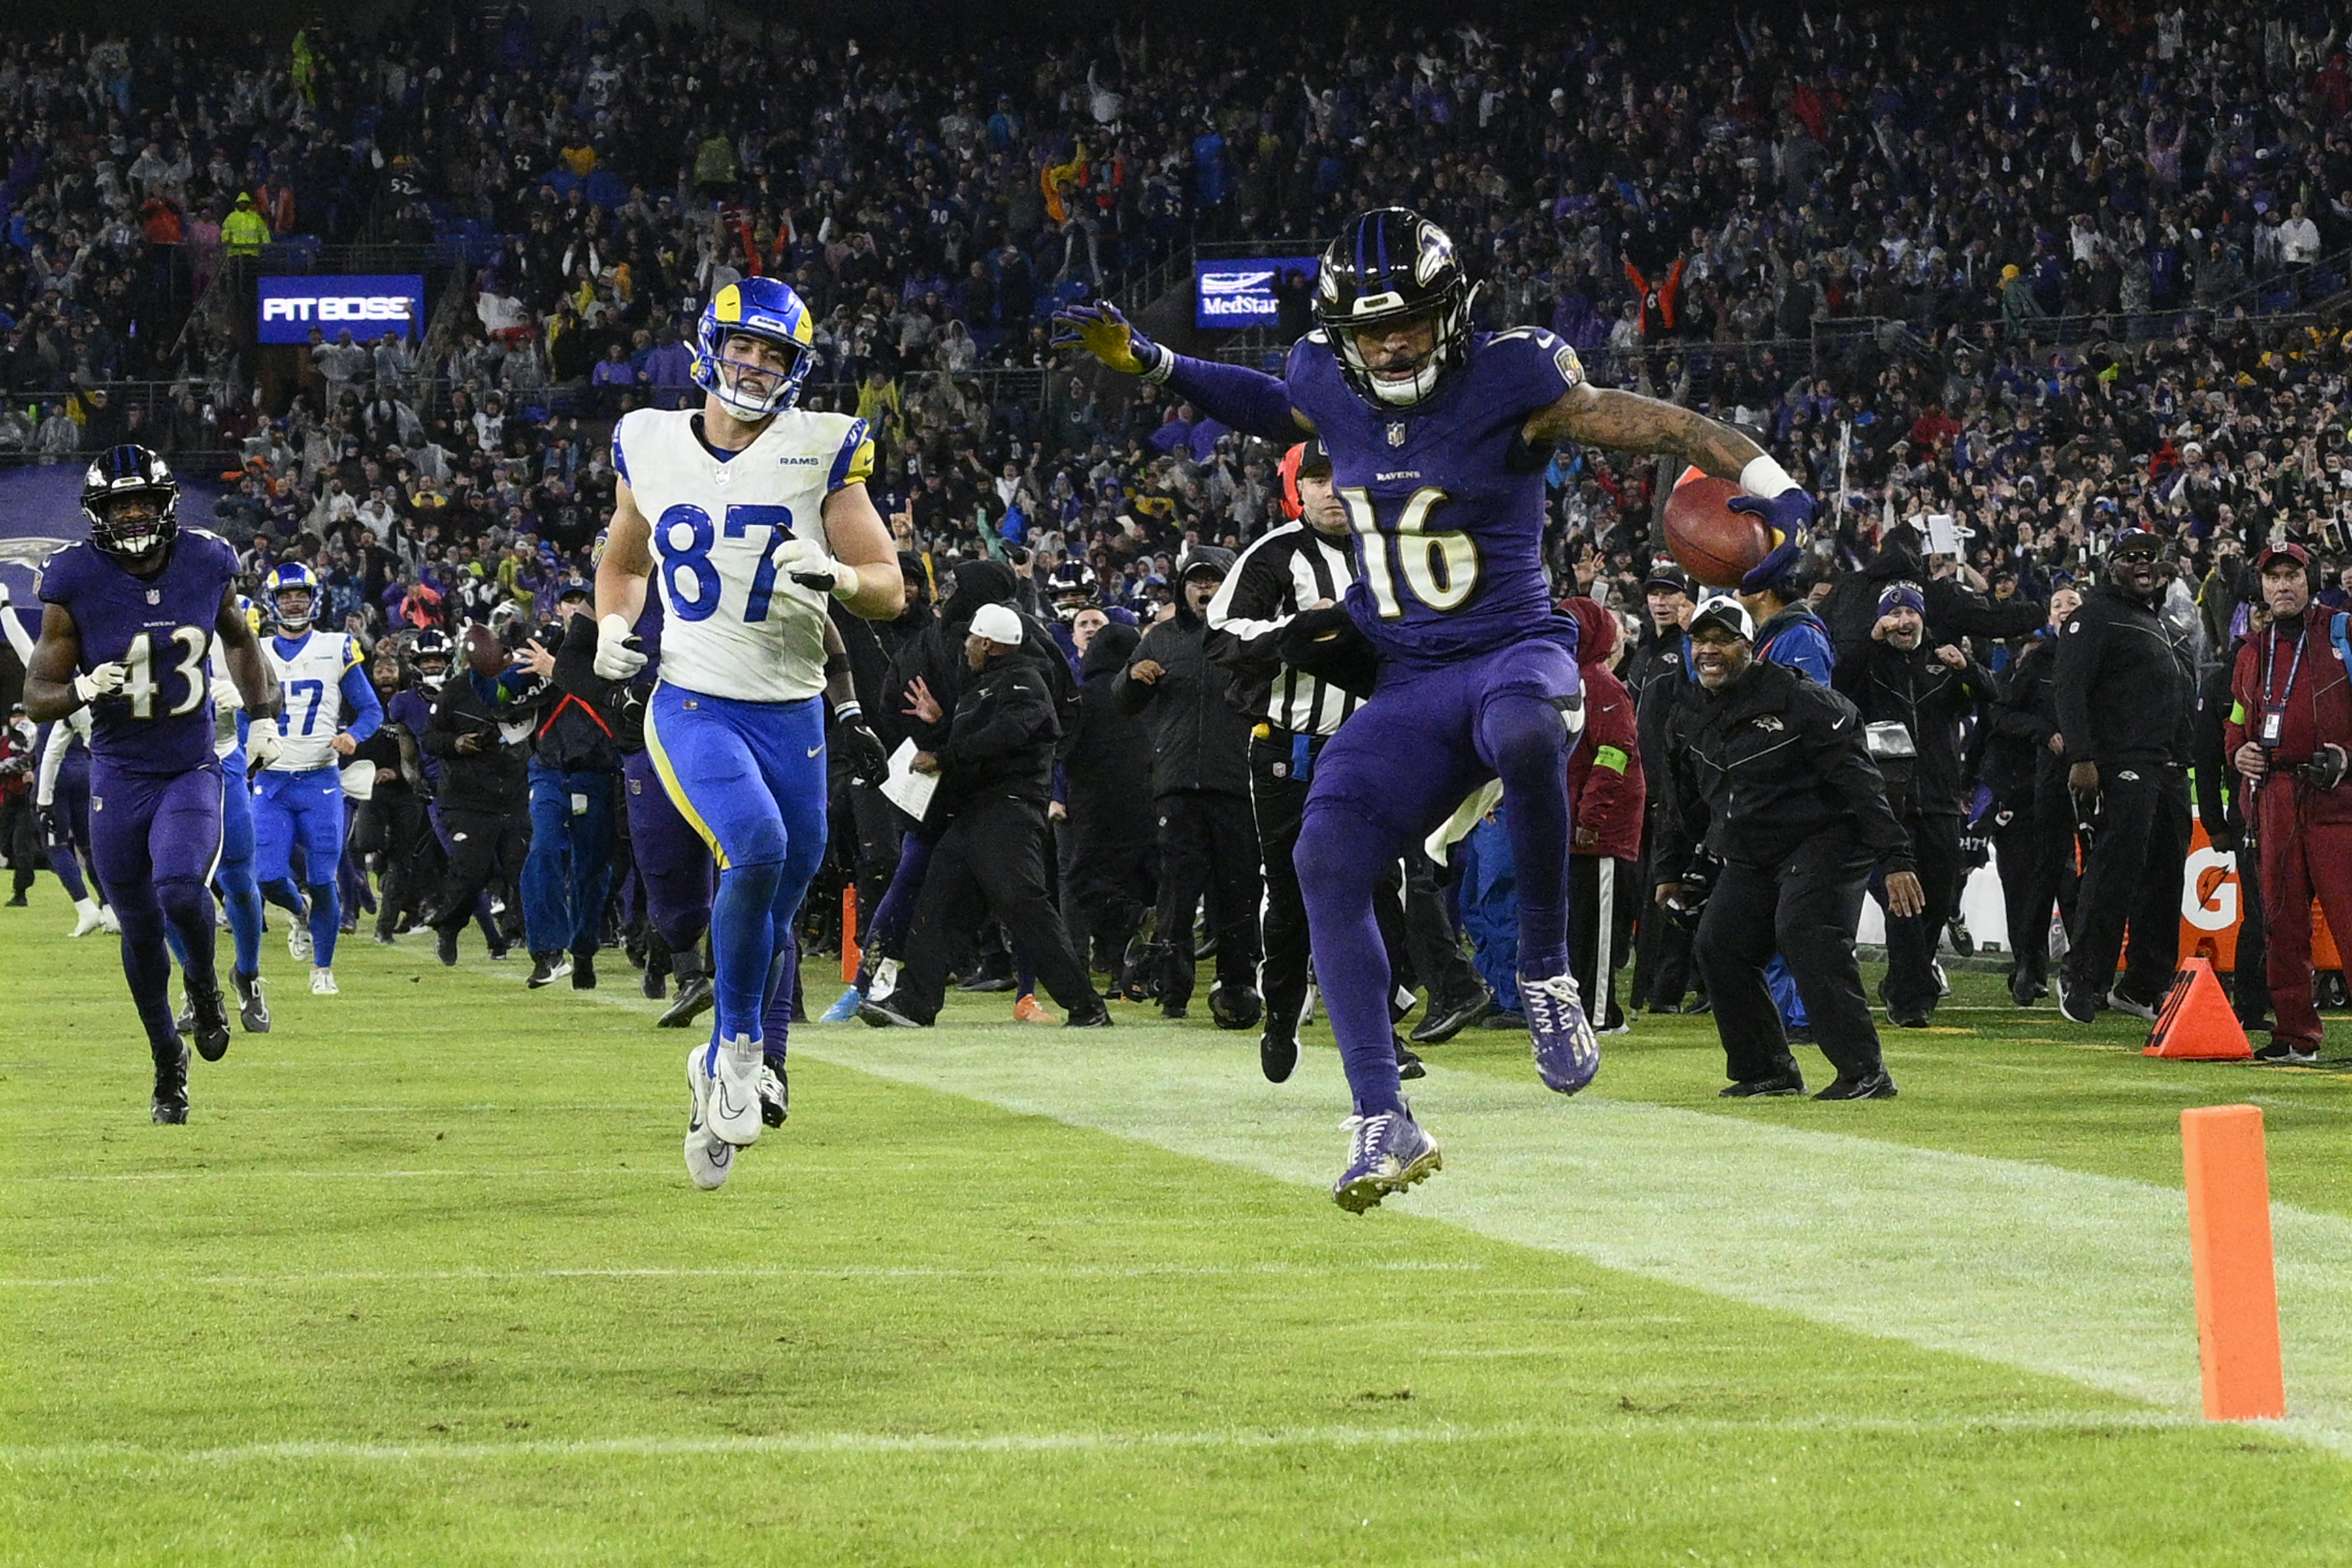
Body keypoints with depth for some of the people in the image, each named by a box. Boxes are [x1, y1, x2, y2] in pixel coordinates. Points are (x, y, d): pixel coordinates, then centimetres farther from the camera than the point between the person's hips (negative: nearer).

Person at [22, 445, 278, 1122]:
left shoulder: (206, 564, -4)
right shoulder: (76, 583, -11)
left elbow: (239, 640, 18)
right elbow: (36, 695, -7)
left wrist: (262, 712, 7)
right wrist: (81, 691, -27)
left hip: (192, 771, 0)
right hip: (119, 779, 0)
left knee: (180, 890, -25)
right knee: (140, 930, 7)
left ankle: (204, 985, 7)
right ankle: (168, 1062, 28)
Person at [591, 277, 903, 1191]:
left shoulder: (820, 454, -1)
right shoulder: (652, 448, 4)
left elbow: (890, 592, -1)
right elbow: (623, 563, 23)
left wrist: (835, 576, -22)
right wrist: (611, 626, 2)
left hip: (793, 714, 2)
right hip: (693, 706, -2)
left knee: (774, 906, 6)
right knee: (757, 847, -27)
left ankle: (721, 1073, 27)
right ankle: (741, 1045, -9)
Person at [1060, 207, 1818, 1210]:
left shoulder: (1509, 383, -11)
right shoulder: (1328, 385, 4)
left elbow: (1652, 425, -8)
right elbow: (1281, 411, 29)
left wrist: (1770, 485, -21)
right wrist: (1147, 364, 23)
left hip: (1515, 650, -5)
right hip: (1409, 685, 5)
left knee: (1525, 733, -42)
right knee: (1328, 860, -15)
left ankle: (1546, 976, -21)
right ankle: (1384, 1126, -12)